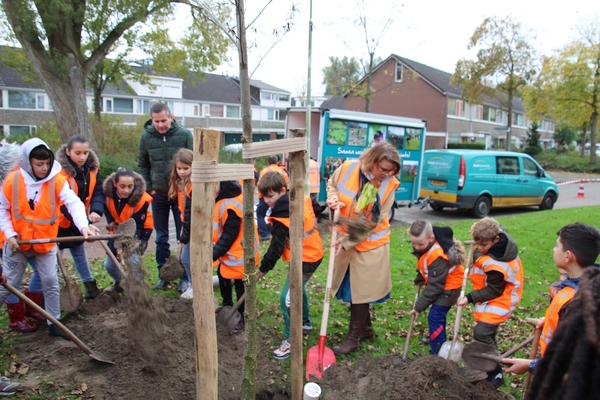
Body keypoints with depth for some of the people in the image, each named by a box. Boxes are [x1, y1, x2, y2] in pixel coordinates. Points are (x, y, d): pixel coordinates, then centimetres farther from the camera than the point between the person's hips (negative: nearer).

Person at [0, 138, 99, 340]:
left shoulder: (57, 180, -14)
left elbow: (73, 202, -26)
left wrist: (83, 225, -44)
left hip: (45, 243, 0)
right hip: (17, 243, 0)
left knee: (51, 283, 5)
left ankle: (54, 323, 19)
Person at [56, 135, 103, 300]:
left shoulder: (91, 168, -7)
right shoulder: (60, 170, -25)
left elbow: (98, 191, -9)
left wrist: (96, 210, -28)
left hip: (78, 222, 6)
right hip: (59, 222, -6)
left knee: (79, 254, 22)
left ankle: (91, 287, 33)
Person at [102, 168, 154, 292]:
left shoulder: (141, 200, -33)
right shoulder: (107, 193, -21)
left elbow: (137, 227, -28)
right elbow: (107, 211, 1)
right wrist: (111, 223, -15)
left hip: (139, 234, -4)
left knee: (132, 260, -24)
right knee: (109, 265, 2)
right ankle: (120, 282, 30)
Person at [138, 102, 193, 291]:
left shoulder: (185, 135, -9)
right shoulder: (146, 137, -3)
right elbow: (142, 165, 8)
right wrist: (149, 188, 0)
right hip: (158, 195, 2)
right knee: (161, 237, 10)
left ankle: (185, 277, 14)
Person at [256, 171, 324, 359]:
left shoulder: (283, 215, -26)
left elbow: (276, 246, -24)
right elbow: (316, 207, 19)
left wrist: (263, 268, -14)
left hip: (305, 258, -11)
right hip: (313, 252, 11)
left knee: (287, 298, -10)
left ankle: (290, 341, 0)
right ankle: (305, 322, 48)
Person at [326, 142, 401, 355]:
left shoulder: (389, 185, -17)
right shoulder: (348, 168, -14)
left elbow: (374, 222, -17)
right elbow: (332, 184, 8)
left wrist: (347, 242, -20)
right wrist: (333, 198, -15)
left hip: (370, 244, -3)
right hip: (346, 241, 4)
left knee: (360, 291, 5)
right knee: (352, 289, 16)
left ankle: (353, 337, 21)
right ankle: (366, 329, 36)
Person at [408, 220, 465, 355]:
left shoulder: (437, 256, -37)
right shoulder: (423, 246, -11)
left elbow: (434, 286, -30)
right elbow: (423, 267, 10)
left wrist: (419, 307, -24)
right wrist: (419, 280, -3)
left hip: (449, 286, -9)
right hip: (440, 283, 9)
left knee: (435, 317, -13)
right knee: (438, 314, 24)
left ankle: (437, 352, -4)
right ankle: (438, 339, 44)